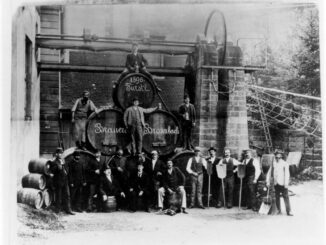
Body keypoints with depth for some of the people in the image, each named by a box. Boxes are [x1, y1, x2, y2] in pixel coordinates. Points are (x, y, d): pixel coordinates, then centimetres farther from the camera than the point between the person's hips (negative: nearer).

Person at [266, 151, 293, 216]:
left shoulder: (285, 164, -2)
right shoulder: (273, 164, 10)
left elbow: (287, 174, -7)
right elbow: (269, 173, 16)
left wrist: (286, 183, -13)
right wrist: (268, 181, 11)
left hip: (282, 184, -4)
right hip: (276, 183, 4)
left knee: (286, 197, -6)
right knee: (277, 197, 7)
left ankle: (288, 211, -4)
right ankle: (279, 210, 17)